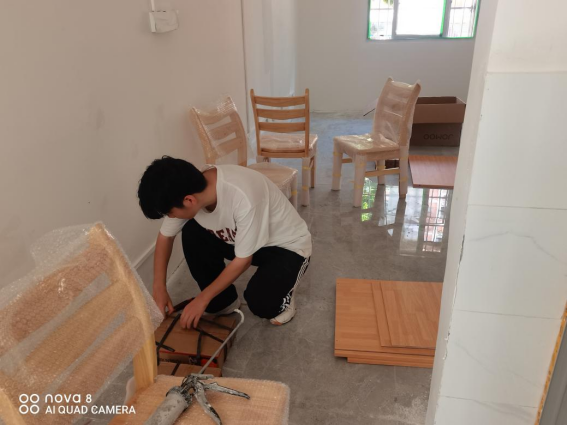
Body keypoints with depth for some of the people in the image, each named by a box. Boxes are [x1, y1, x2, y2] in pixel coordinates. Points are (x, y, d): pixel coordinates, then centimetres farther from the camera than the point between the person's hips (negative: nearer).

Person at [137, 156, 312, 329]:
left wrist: (203, 298, -18)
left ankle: (281, 293, 6)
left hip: (289, 245, -6)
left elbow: (243, 260, -26)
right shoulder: (186, 193, -18)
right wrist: (159, 288, -7)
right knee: (191, 232, -13)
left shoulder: (244, 197, -39)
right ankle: (223, 301, 4)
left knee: (260, 303, -30)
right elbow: (166, 236, -2)